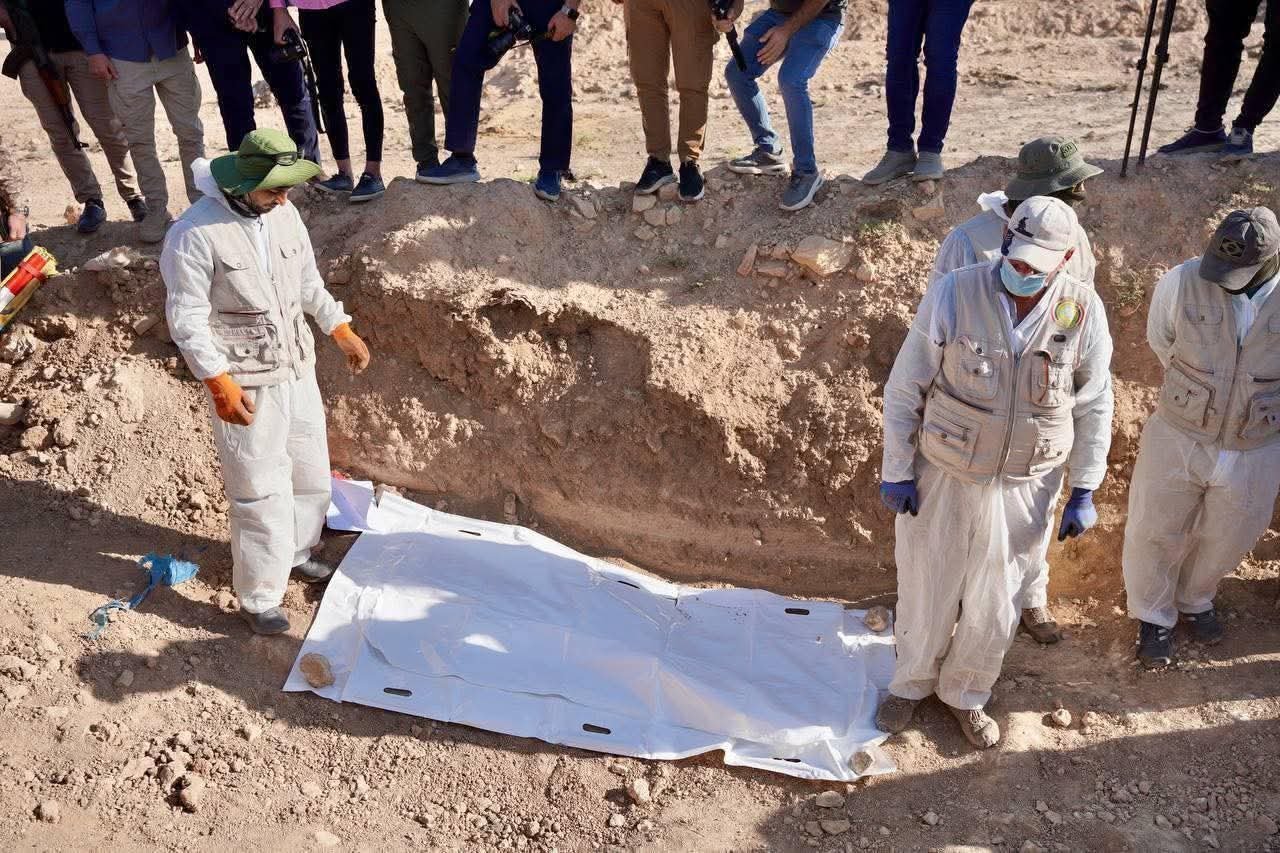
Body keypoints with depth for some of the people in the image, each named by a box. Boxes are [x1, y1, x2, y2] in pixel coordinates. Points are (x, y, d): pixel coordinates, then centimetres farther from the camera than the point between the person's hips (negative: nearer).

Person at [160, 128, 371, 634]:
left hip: (298, 369, 7)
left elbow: (309, 281, 14)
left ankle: (296, 551, 45)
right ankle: (259, 598, 16)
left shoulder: (283, 213, 0)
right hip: (246, 383, -7)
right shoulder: (196, 234, -20)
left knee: (311, 472, 20)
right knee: (260, 491, 0)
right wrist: (219, 383, -23)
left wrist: (341, 331, 12)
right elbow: (187, 319, -17)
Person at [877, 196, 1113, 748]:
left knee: (995, 605, 16)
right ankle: (911, 683, 41)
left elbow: (1094, 407, 1)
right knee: (926, 590, 14)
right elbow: (905, 388, -9)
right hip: (942, 477, -1)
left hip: (1025, 488, 2)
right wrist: (896, 471, -7)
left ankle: (966, 694, 42)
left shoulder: (1083, 312, -11)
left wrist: (1084, 493, 0)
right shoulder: (954, 294, -18)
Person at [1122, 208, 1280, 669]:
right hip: (1178, 439, -1)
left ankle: (1194, 601, 50)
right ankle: (1154, 617, 38)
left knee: (1225, 539, 21)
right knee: (1155, 534, 13)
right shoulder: (1181, 283, -20)